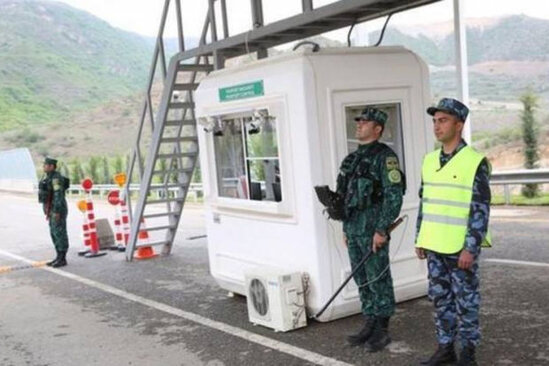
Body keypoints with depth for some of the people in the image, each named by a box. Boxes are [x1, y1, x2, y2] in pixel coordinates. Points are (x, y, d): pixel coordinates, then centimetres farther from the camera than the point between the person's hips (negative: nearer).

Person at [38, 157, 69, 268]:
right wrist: (48, 211, 21)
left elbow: (59, 195, -23)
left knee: (60, 233, -6)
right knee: (54, 234, 12)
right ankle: (59, 257, 17)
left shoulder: (56, 178, -18)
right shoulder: (49, 177, 15)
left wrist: (57, 211, -25)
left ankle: (62, 259, -1)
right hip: (52, 210, 10)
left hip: (58, 209, -10)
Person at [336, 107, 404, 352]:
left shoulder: (384, 156, -10)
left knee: (378, 279, -1)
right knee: (362, 279, 12)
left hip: (373, 225, -8)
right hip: (353, 226, 9)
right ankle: (370, 325, 21)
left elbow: (394, 196, -16)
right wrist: (346, 228, 18)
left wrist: (382, 230, -20)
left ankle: (382, 330, 8)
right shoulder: (353, 158, 16)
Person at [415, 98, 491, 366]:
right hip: (435, 246, 6)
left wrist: (470, 248, -17)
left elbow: (481, 210, -13)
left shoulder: (475, 162, -11)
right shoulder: (430, 160, 8)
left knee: (465, 301, 5)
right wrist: (420, 240, 12)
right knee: (440, 298, 12)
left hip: (461, 247, -6)